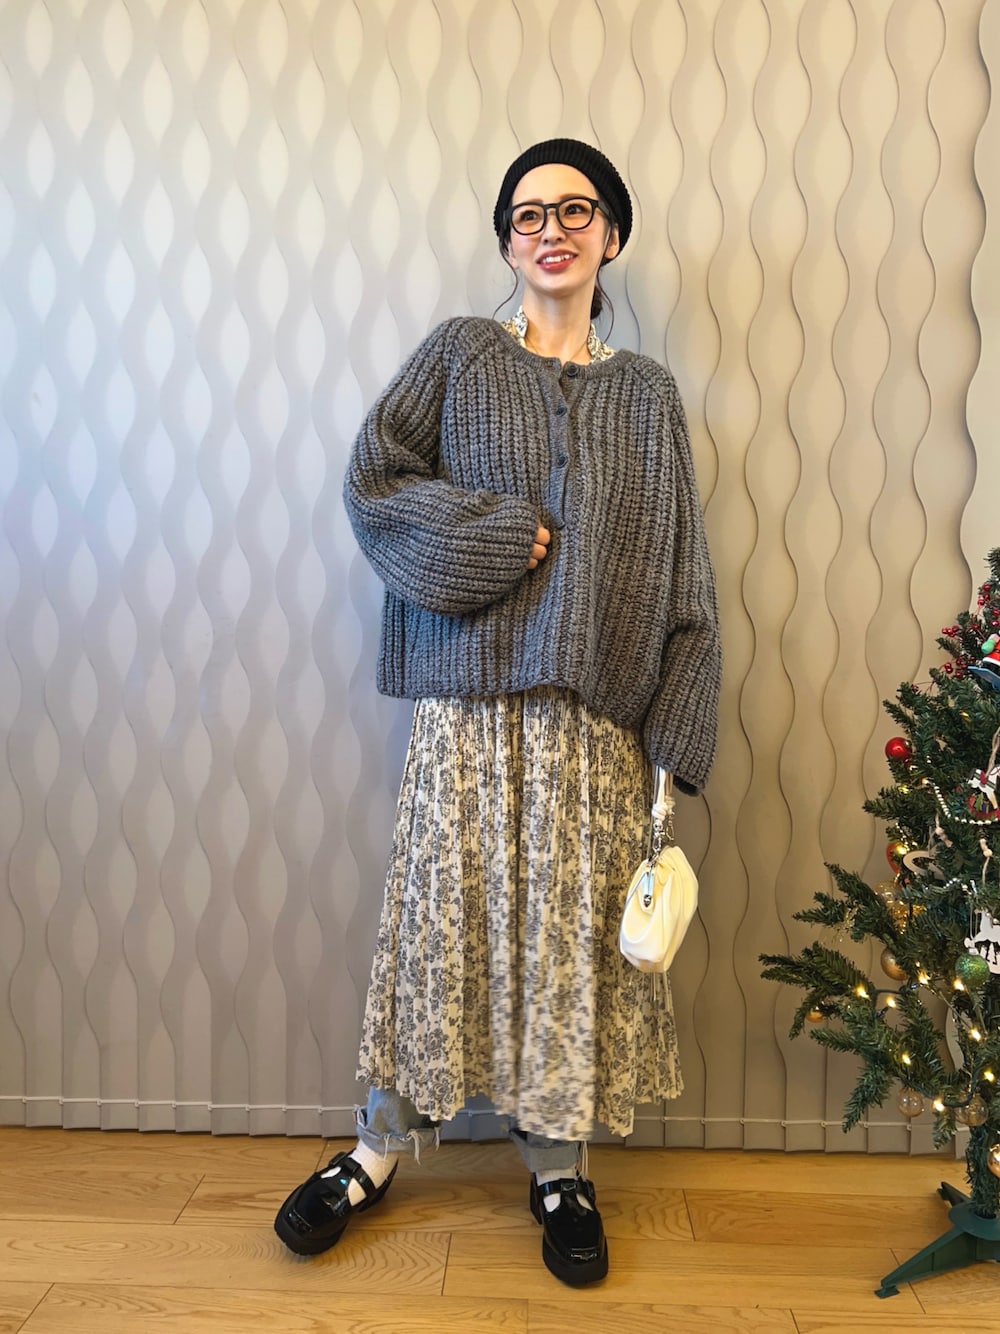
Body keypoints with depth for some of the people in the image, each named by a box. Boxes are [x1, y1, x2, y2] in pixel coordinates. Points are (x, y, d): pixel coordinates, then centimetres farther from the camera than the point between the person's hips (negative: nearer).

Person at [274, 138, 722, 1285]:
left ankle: (559, 1165, 23)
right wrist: (506, 536, -11)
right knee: (445, 904, 4)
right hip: (468, 695, -1)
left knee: (575, 922, 5)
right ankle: (385, 1143, 24)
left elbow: (678, 575, 8)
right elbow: (371, 480, 0)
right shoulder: (459, 354, 9)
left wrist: (671, 733, -1)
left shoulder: (645, 393, 12)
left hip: (595, 711, 2)